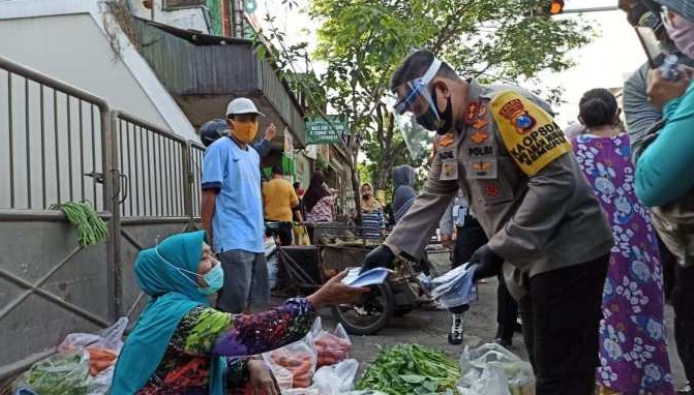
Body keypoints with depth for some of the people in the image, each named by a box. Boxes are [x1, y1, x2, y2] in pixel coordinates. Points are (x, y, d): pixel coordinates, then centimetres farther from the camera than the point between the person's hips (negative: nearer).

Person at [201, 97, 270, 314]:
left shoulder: (253, 154, 18)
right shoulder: (219, 149, -6)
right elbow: (209, 196, -10)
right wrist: (207, 239, -13)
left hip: (255, 240, 8)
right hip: (233, 241, -8)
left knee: (247, 301, 14)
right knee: (232, 305, -11)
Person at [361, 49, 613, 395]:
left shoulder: (505, 105, -19)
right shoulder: (450, 136, 10)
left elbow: (557, 179, -25)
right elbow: (432, 199, 13)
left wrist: (500, 249, -25)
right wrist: (392, 248, 1)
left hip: (567, 254, -9)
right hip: (527, 260, 9)